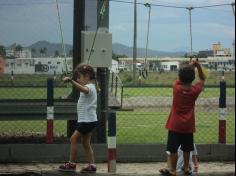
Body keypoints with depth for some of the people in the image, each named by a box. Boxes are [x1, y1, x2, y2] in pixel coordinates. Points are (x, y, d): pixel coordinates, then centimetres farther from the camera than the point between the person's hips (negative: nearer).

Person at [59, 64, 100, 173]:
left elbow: (83, 89, -42)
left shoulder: (89, 87, -17)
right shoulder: (90, 87, 15)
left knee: (74, 139, -7)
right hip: (88, 119, 11)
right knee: (85, 142, 13)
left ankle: (72, 164, -2)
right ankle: (91, 165, 15)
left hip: (87, 120, -11)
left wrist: (71, 81, -52)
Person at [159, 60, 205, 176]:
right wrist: (198, 66, -4)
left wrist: (190, 65, 4)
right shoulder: (195, 90, -10)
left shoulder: (176, 87, -13)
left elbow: (181, 77, 6)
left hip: (175, 125, -2)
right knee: (186, 148, 16)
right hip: (188, 125, 2)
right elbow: (202, 79, 9)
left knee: (173, 149, 2)